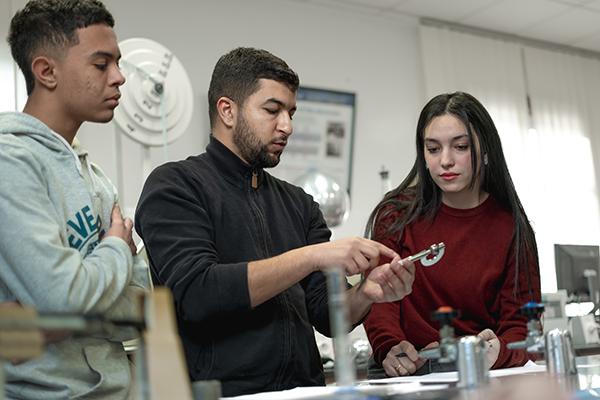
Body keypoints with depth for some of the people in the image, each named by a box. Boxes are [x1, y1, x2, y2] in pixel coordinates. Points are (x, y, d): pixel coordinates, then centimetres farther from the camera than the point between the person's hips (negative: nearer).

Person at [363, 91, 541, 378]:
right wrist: (390, 347, -22)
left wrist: (497, 351, -23)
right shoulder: (397, 215, 6)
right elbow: (379, 297, 0)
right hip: (405, 374, 1)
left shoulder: (511, 228, 4)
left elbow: (521, 325, 1)